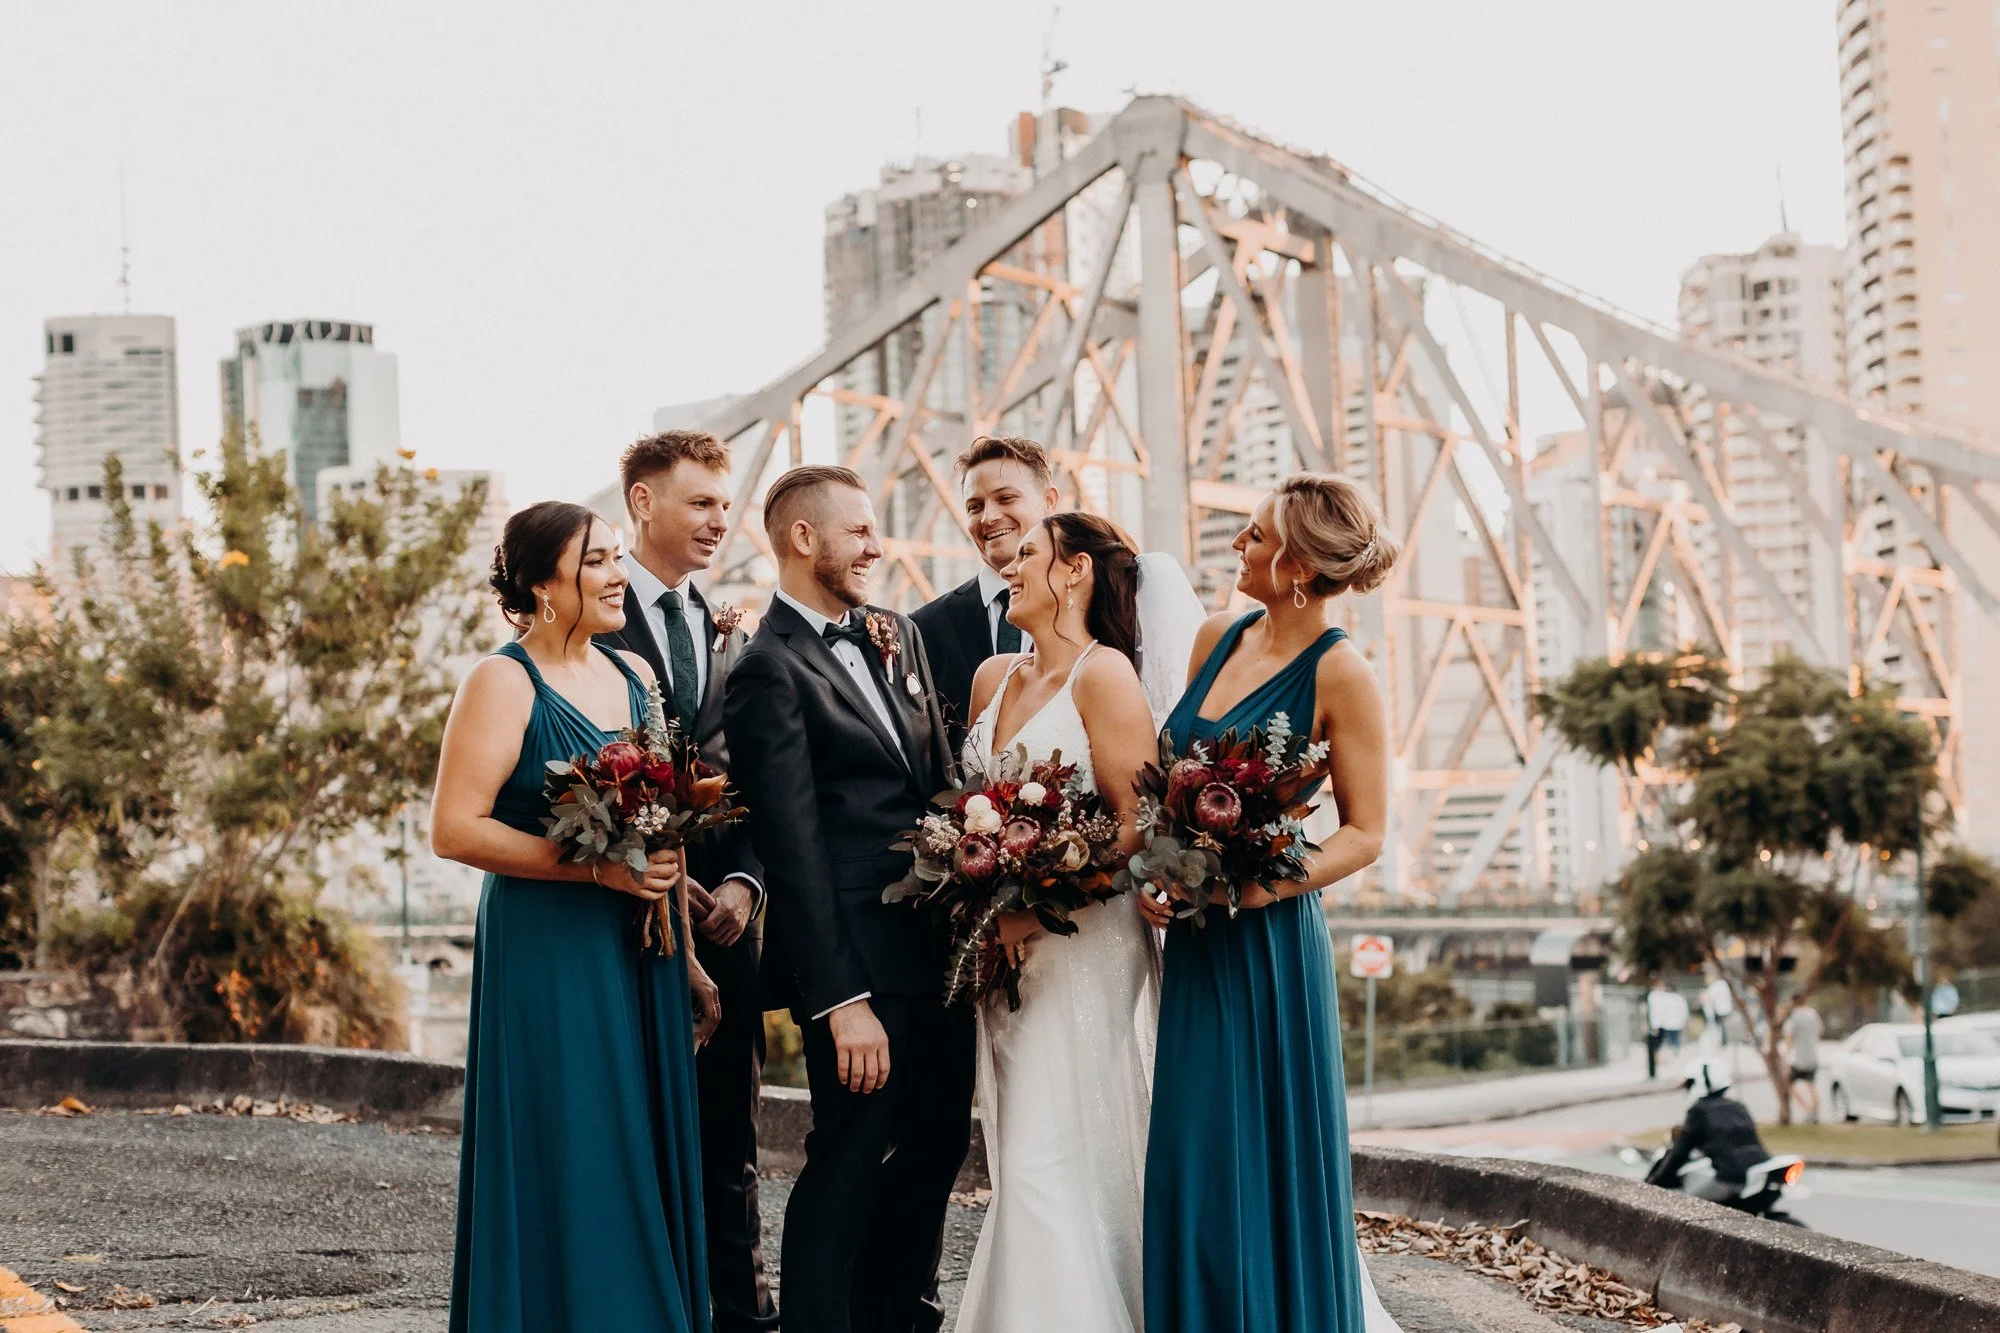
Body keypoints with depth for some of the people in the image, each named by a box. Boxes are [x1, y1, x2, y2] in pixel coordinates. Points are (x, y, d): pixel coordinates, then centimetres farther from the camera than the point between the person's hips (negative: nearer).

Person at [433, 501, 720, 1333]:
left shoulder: (635, 676, 13)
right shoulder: (504, 684, -8)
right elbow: (454, 828, -16)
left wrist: (690, 960, 14)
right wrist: (597, 867, -20)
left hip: (642, 954, 7)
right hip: (548, 958, -7)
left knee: (647, 1167, 8)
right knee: (567, 1176, -4)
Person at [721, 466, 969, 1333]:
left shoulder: (896, 636, 14)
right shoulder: (771, 670, -11)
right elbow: (793, 849, -15)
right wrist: (841, 1000, -19)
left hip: (939, 947, 8)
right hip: (863, 961, -8)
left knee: (937, 1146, 16)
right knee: (848, 1166, -2)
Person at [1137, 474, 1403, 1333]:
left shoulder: (1339, 675, -11)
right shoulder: (1218, 640, 8)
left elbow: (1365, 834, -9)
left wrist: (1268, 884, -22)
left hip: (1267, 946, -6)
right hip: (1191, 939, 7)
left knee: (1263, 1159, -1)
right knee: (1190, 1162, 9)